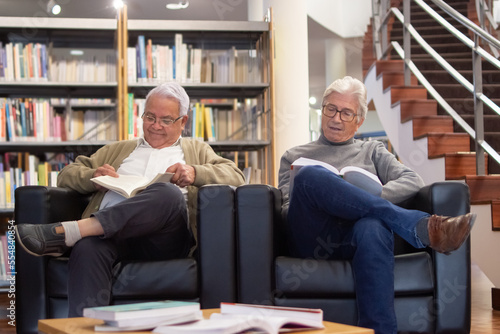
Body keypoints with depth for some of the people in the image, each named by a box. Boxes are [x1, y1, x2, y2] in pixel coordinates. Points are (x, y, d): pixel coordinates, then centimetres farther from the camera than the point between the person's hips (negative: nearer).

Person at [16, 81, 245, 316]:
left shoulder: (198, 151, 31)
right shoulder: (116, 150, 37)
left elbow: (236, 177, 13)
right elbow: (67, 175, 28)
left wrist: (195, 173, -6)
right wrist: (94, 176, 4)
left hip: (165, 238, -1)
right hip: (111, 231, 1)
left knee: (169, 194, -36)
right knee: (87, 248, -36)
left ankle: (63, 232, -41)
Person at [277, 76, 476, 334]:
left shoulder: (372, 151, 31)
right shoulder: (294, 157, 31)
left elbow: (413, 182, 12)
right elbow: (286, 210, 17)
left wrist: (366, 200, -6)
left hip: (355, 235, 0)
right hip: (313, 238, 0)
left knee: (373, 228, -41)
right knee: (310, 175, -33)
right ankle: (424, 227, -39)